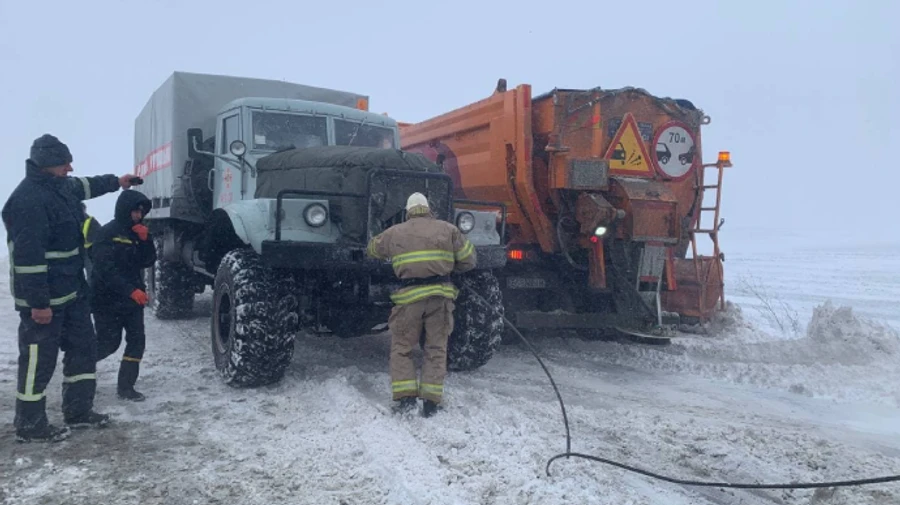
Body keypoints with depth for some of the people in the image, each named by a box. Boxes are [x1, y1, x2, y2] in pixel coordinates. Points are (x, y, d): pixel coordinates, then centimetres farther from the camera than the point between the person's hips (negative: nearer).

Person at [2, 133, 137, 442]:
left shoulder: (59, 186, 7)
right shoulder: (28, 199, -24)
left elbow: (85, 186, 33)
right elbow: (28, 255, -27)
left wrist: (116, 182, 47)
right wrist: (38, 302, -27)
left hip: (72, 291, 10)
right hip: (44, 298, -10)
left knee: (83, 347, 17)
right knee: (39, 360, 1)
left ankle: (78, 411, 29)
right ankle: (30, 426, 15)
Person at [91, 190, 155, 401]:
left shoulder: (138, 233, 9)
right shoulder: (108, 233, -12)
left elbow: (147, 262, 5)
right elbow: (105, 269, -20)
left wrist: (145, 240, -11)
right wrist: (131, 290, -29)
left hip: (133, 299, 6)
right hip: (108, 299, -6)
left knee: (137, 341, -1)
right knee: (109, 343, 0)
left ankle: (126, 386, 6)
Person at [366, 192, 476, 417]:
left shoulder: (394, 233, 10)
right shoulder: (447, 229, 8)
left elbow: (372, 249, 27)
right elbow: (469, 259, 8)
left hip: (409, 296, -1)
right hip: (440, 294, 1)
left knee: (401, 347, 13)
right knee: (436, 348, 10)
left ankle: (406, 397, 3)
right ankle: (431, 402, 7)